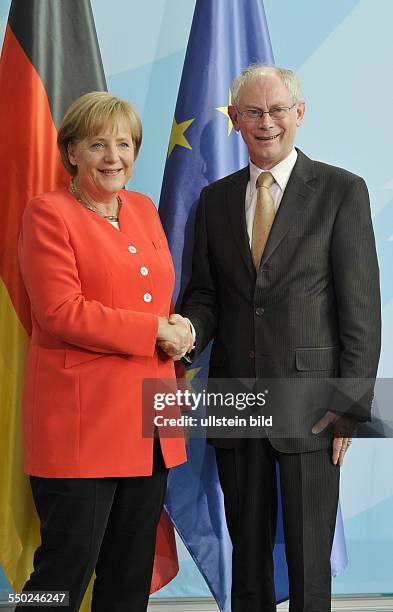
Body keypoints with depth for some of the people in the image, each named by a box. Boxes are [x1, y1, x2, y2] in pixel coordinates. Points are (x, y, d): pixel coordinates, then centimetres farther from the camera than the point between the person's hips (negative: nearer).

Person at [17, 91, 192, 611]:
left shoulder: (144, 209, 16)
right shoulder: (49, 213, -6)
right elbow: (60, 312, -15)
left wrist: (178, 332, 2)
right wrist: (155, 330, -14)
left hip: (148, 422, 7)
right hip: (81, 421, -7)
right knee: (66, 568, -2)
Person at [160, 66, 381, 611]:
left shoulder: (342, 191, -3)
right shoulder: (216, 199, 10)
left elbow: (361, 307, -6)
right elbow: (204, 294, 12)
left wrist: (351, 404, -10)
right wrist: (187, 330, -11)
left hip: (310, 405, -4)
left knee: (309, 560, 5)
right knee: (247, 551, 15)